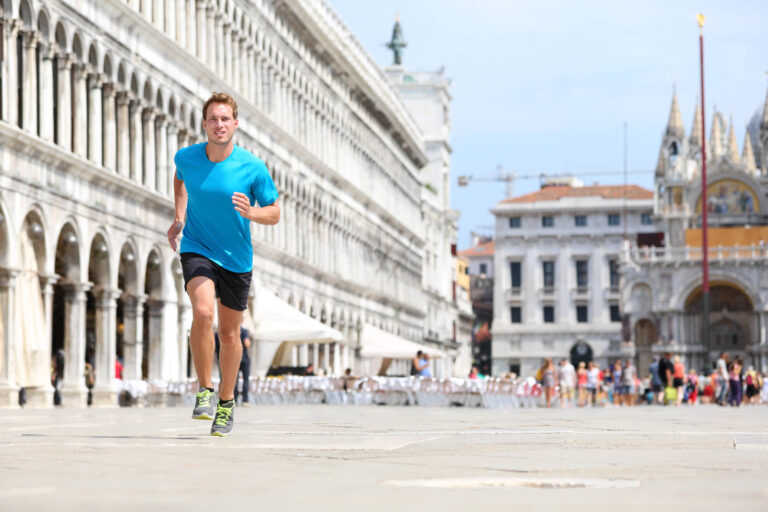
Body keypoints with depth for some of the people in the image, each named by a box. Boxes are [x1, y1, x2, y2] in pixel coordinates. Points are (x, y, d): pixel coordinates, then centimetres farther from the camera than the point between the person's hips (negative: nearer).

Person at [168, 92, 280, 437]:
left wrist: (251, 212, -26)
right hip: (197, 250, 0)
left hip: (237, 258, 0)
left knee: (229, 334, 10)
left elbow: (274, 213, -4)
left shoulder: (253, 167, -13)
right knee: (202, 312, -27)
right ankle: (204, 392, -13)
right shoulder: (187, 158, -7)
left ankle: (226, 401, 32)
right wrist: (179, 218, 10)